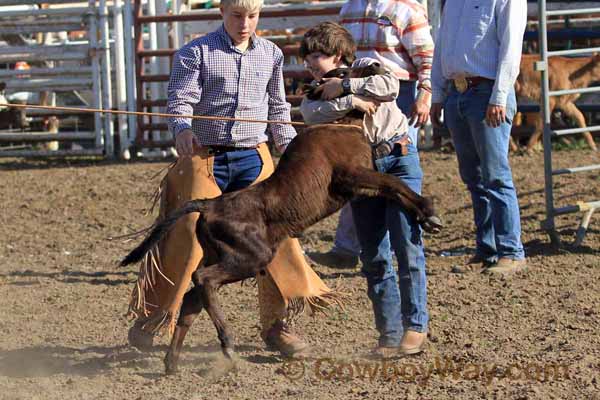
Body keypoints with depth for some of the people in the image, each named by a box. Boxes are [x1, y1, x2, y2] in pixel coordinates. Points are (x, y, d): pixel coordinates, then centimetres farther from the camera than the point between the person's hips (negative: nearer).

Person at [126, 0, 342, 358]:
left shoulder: (271, 55, 11)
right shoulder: (196, 53, -1)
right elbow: (181, 99, -10)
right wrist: (182, 128, -31)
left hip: (254, 158, 3)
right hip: (204, 157, -3)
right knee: (188, 236, -7)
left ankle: (277, 324, 11)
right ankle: (151, 318, 8)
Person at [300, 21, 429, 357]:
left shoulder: (365, 66, 2)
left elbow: (390, 85, -19)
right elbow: (311, 113, -13)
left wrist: (343, 86, -13)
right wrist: (350, 101, -22)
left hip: (399, 158, -4)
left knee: (407, 246, -10)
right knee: (374, 257, 2)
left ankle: (416, 328, -8)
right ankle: (390, 334, 6)